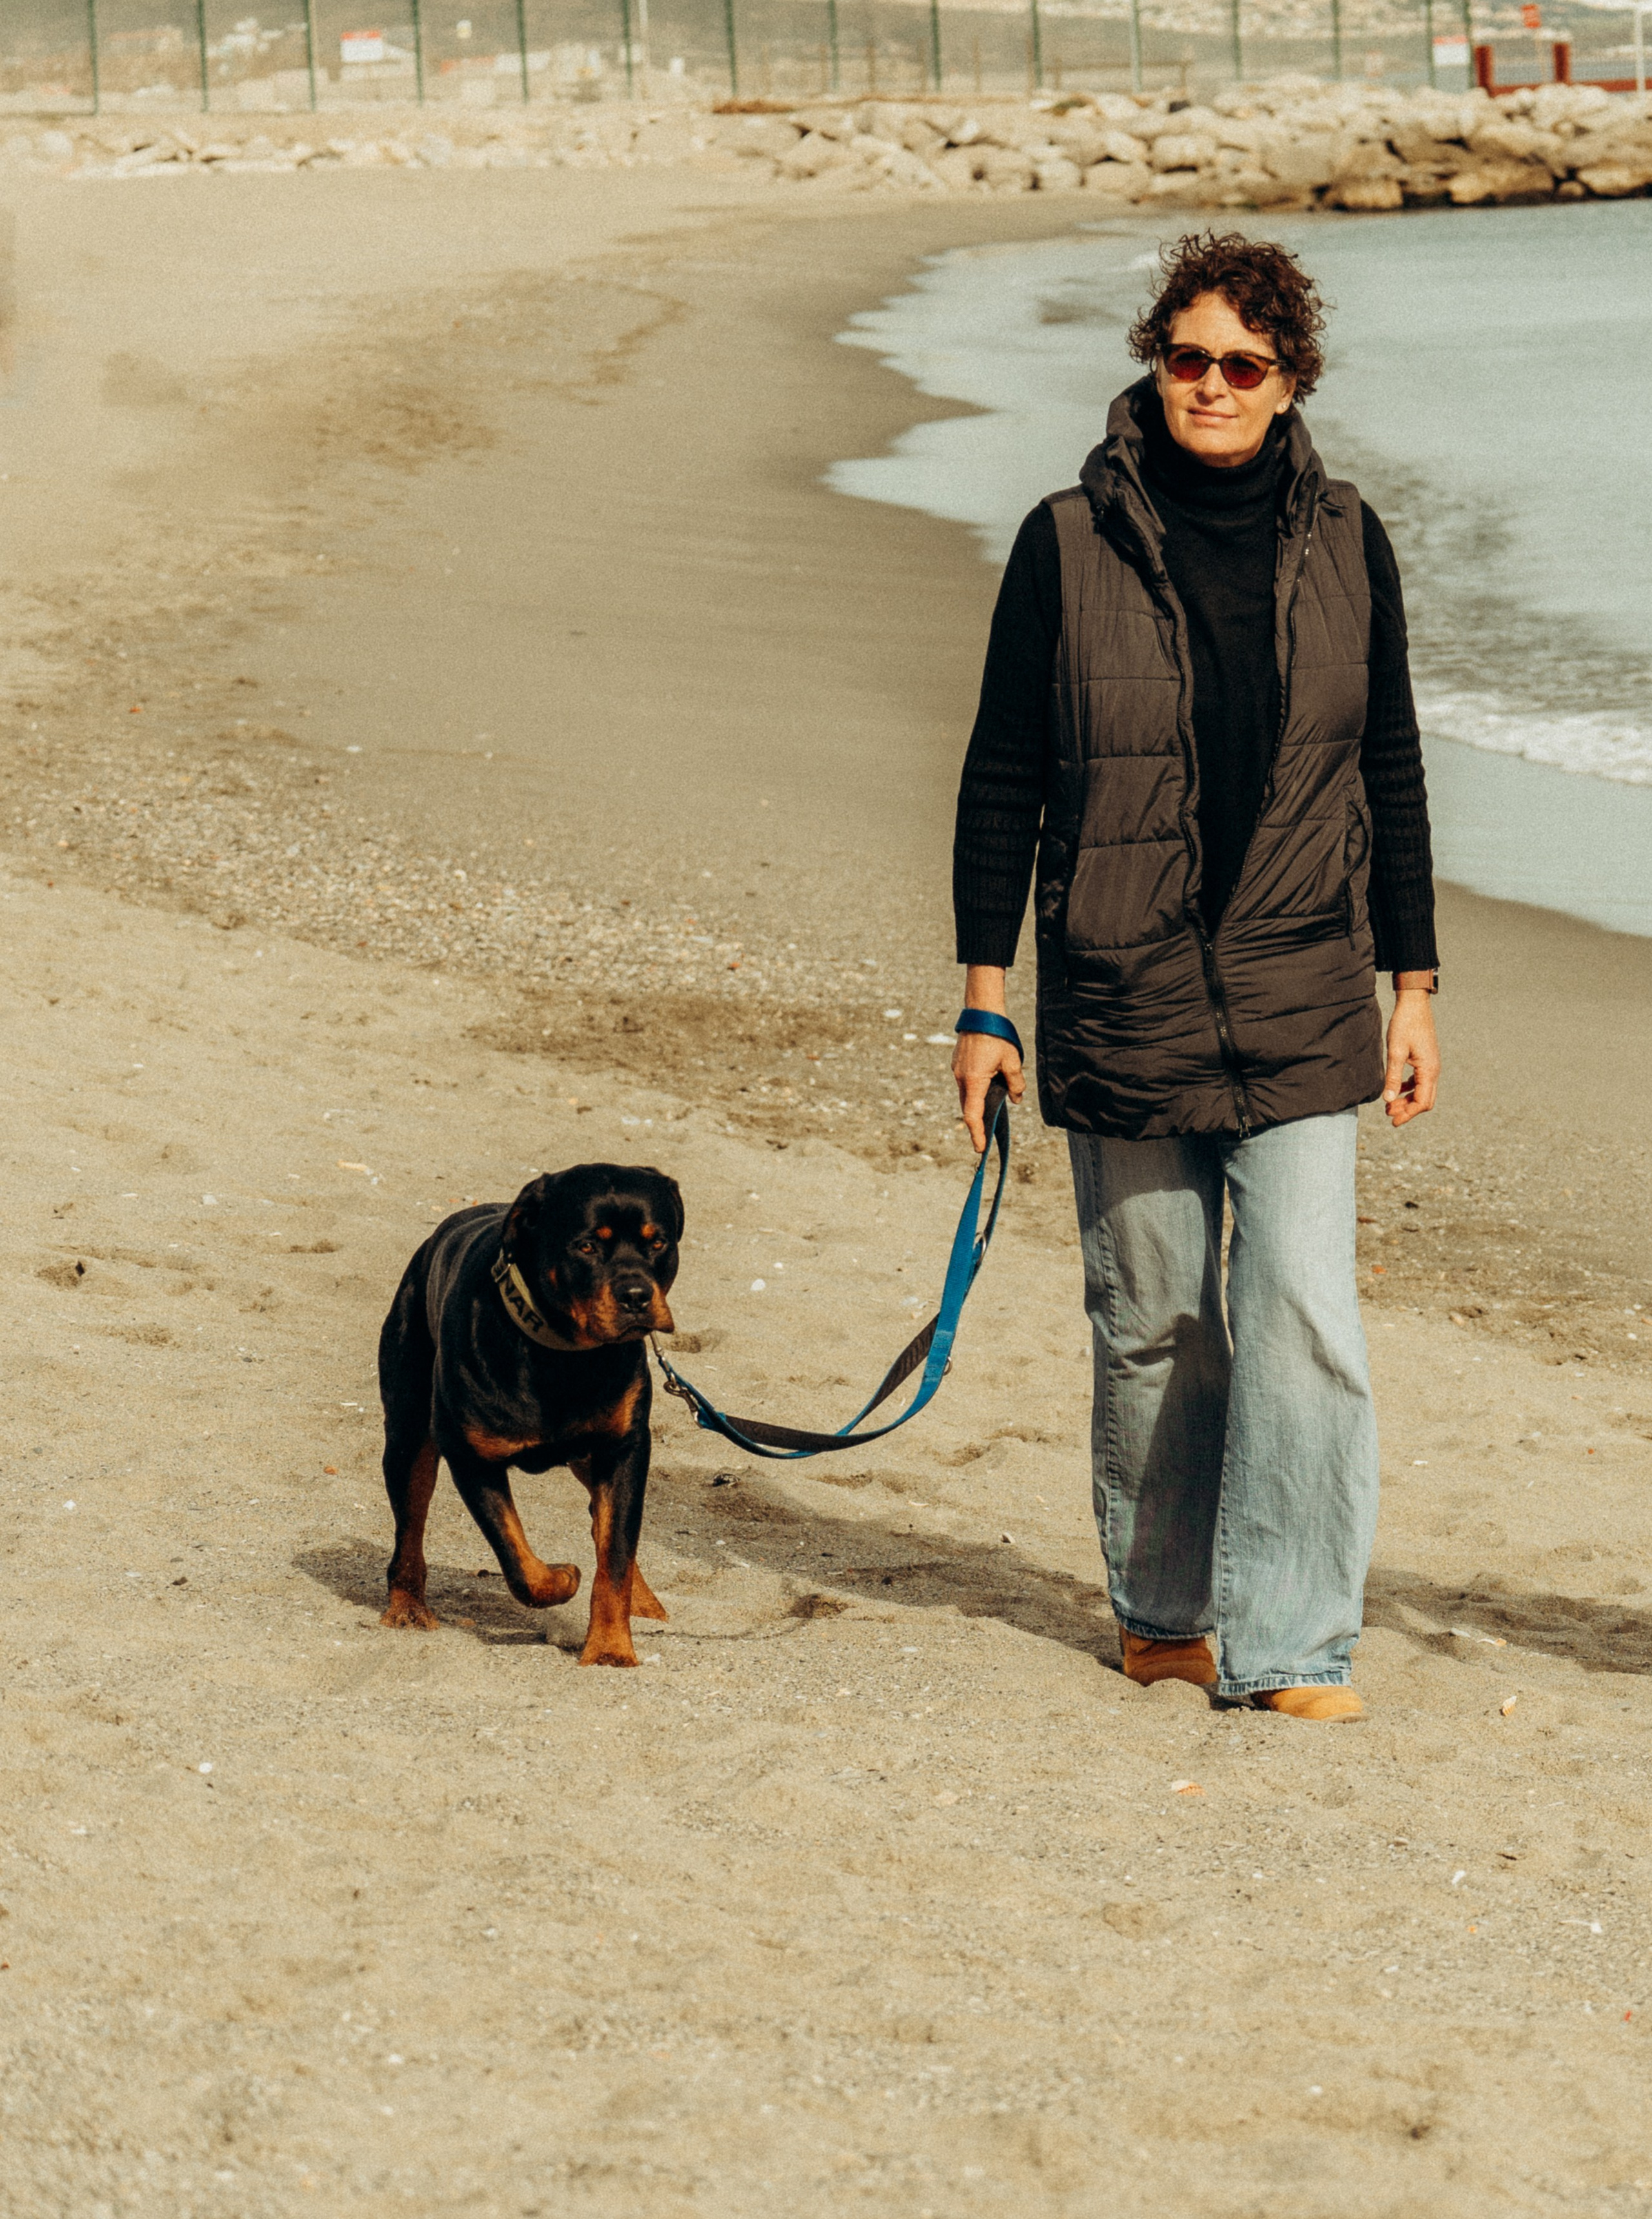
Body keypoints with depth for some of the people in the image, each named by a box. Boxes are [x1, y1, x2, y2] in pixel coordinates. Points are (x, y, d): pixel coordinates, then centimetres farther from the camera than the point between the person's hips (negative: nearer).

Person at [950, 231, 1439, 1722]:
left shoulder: (1343, 546, 3)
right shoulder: (1072, 544, -3)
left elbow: (1391, 774, 10)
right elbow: (1002, 777, 2)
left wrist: (1413, 989, 8)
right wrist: (984, 998, 0)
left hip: (1301, 1001, 1)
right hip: (1119, 1003, -1)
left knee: (1306, 1319, -9)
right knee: (1152, 1327, 9)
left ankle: (1289, 1645, -3)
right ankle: (1161, 1614, 25)